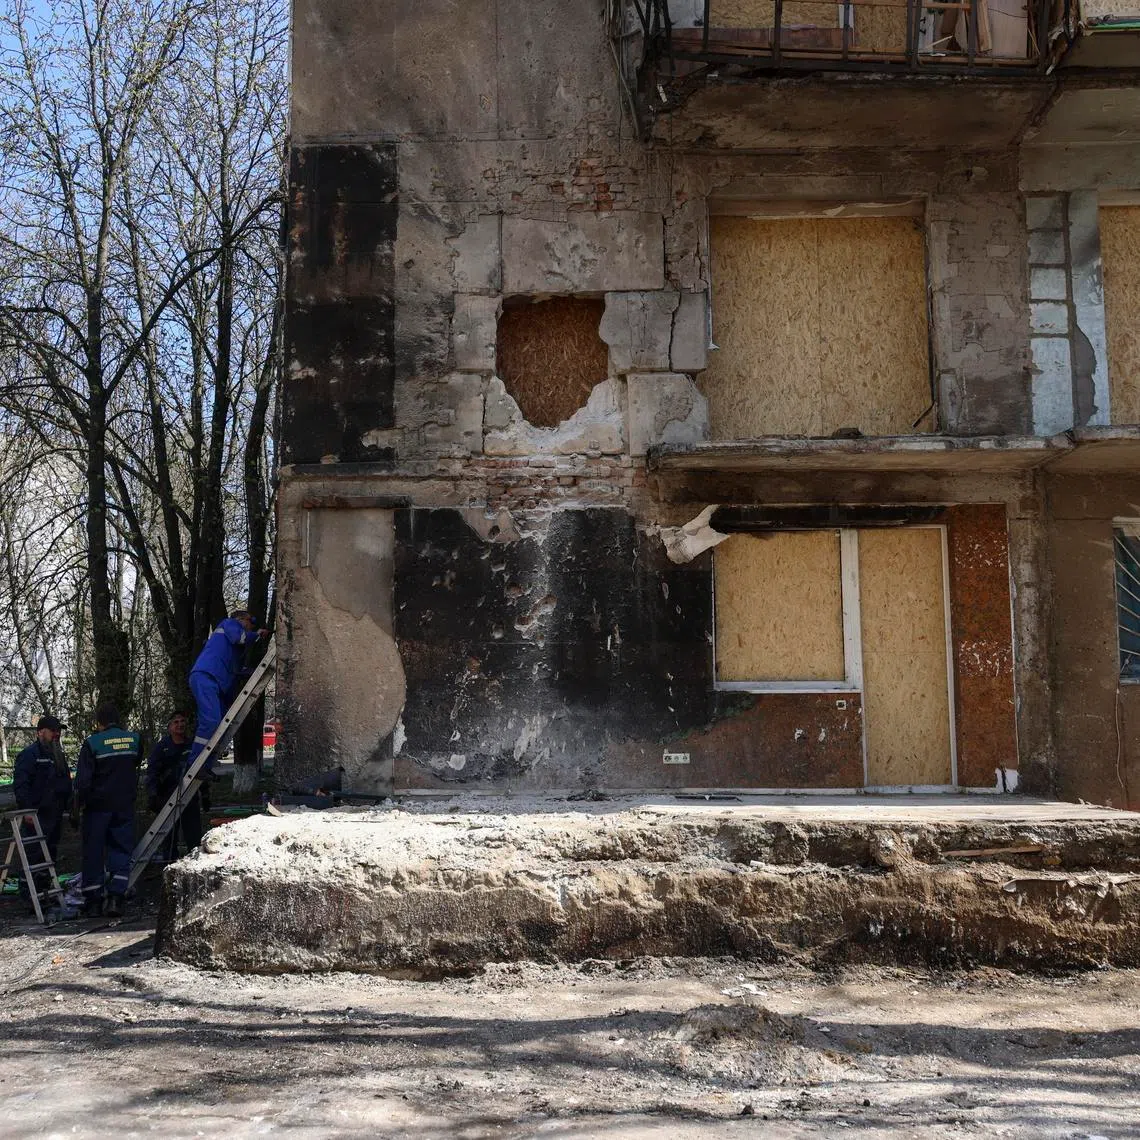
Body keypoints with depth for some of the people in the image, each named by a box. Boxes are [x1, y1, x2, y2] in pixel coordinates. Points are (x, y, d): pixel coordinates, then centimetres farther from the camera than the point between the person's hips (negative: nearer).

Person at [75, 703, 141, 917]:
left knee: (93, 852, 9)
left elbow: (83, 778, -12)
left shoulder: (92, 743, -11)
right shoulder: (134, 739, 2)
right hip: (125, 805, 3)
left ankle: (93, 900, 14)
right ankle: (116, 897, -7)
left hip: (98, 805, -2)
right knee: (121, 851, 6)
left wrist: (80, 801, 1)